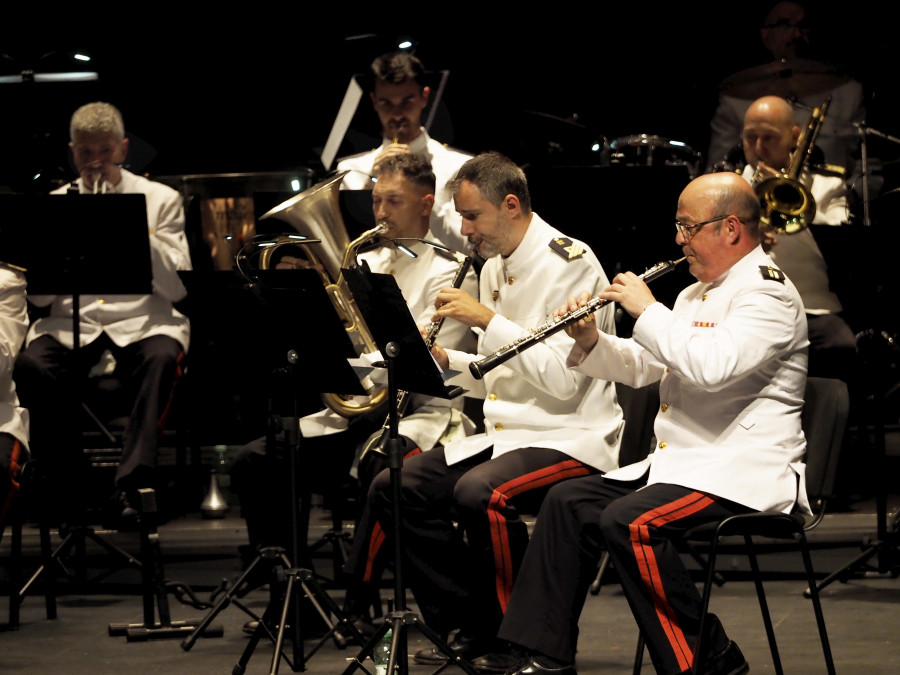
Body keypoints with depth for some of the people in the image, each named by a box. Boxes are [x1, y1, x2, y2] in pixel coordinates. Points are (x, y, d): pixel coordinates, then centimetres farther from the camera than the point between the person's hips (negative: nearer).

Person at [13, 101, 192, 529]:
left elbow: (177, 287, 1)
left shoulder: (160, 200, 12)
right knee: (32, 365, -32)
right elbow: (39, 297, 7)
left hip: (142, 321, -1)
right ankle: (68, 487, -18)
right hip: (70, 324, 1)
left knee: (160, 358, -37)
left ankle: (131, 486, -42)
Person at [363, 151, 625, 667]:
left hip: (572, 438, -9)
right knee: (393, 488, -4)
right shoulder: (495, 268, 13)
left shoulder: (569, 263, -14)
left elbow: (562, 378, -23)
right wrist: (445, 360, 4)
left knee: (478, 493, -34)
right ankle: (473, 628, 1)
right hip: (507, 432, 9)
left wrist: (489, 319, -22)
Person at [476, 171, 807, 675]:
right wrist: (590, 341, 5)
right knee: (569, 501, 2)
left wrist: (649, 310, -18)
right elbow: (643, 367, 23)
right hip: (679, 462, 10)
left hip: (745, 473, -10)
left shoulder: (768, 293, -12)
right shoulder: (698, 294, 20)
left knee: (627, 521, -28)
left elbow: (711, 365, -28)